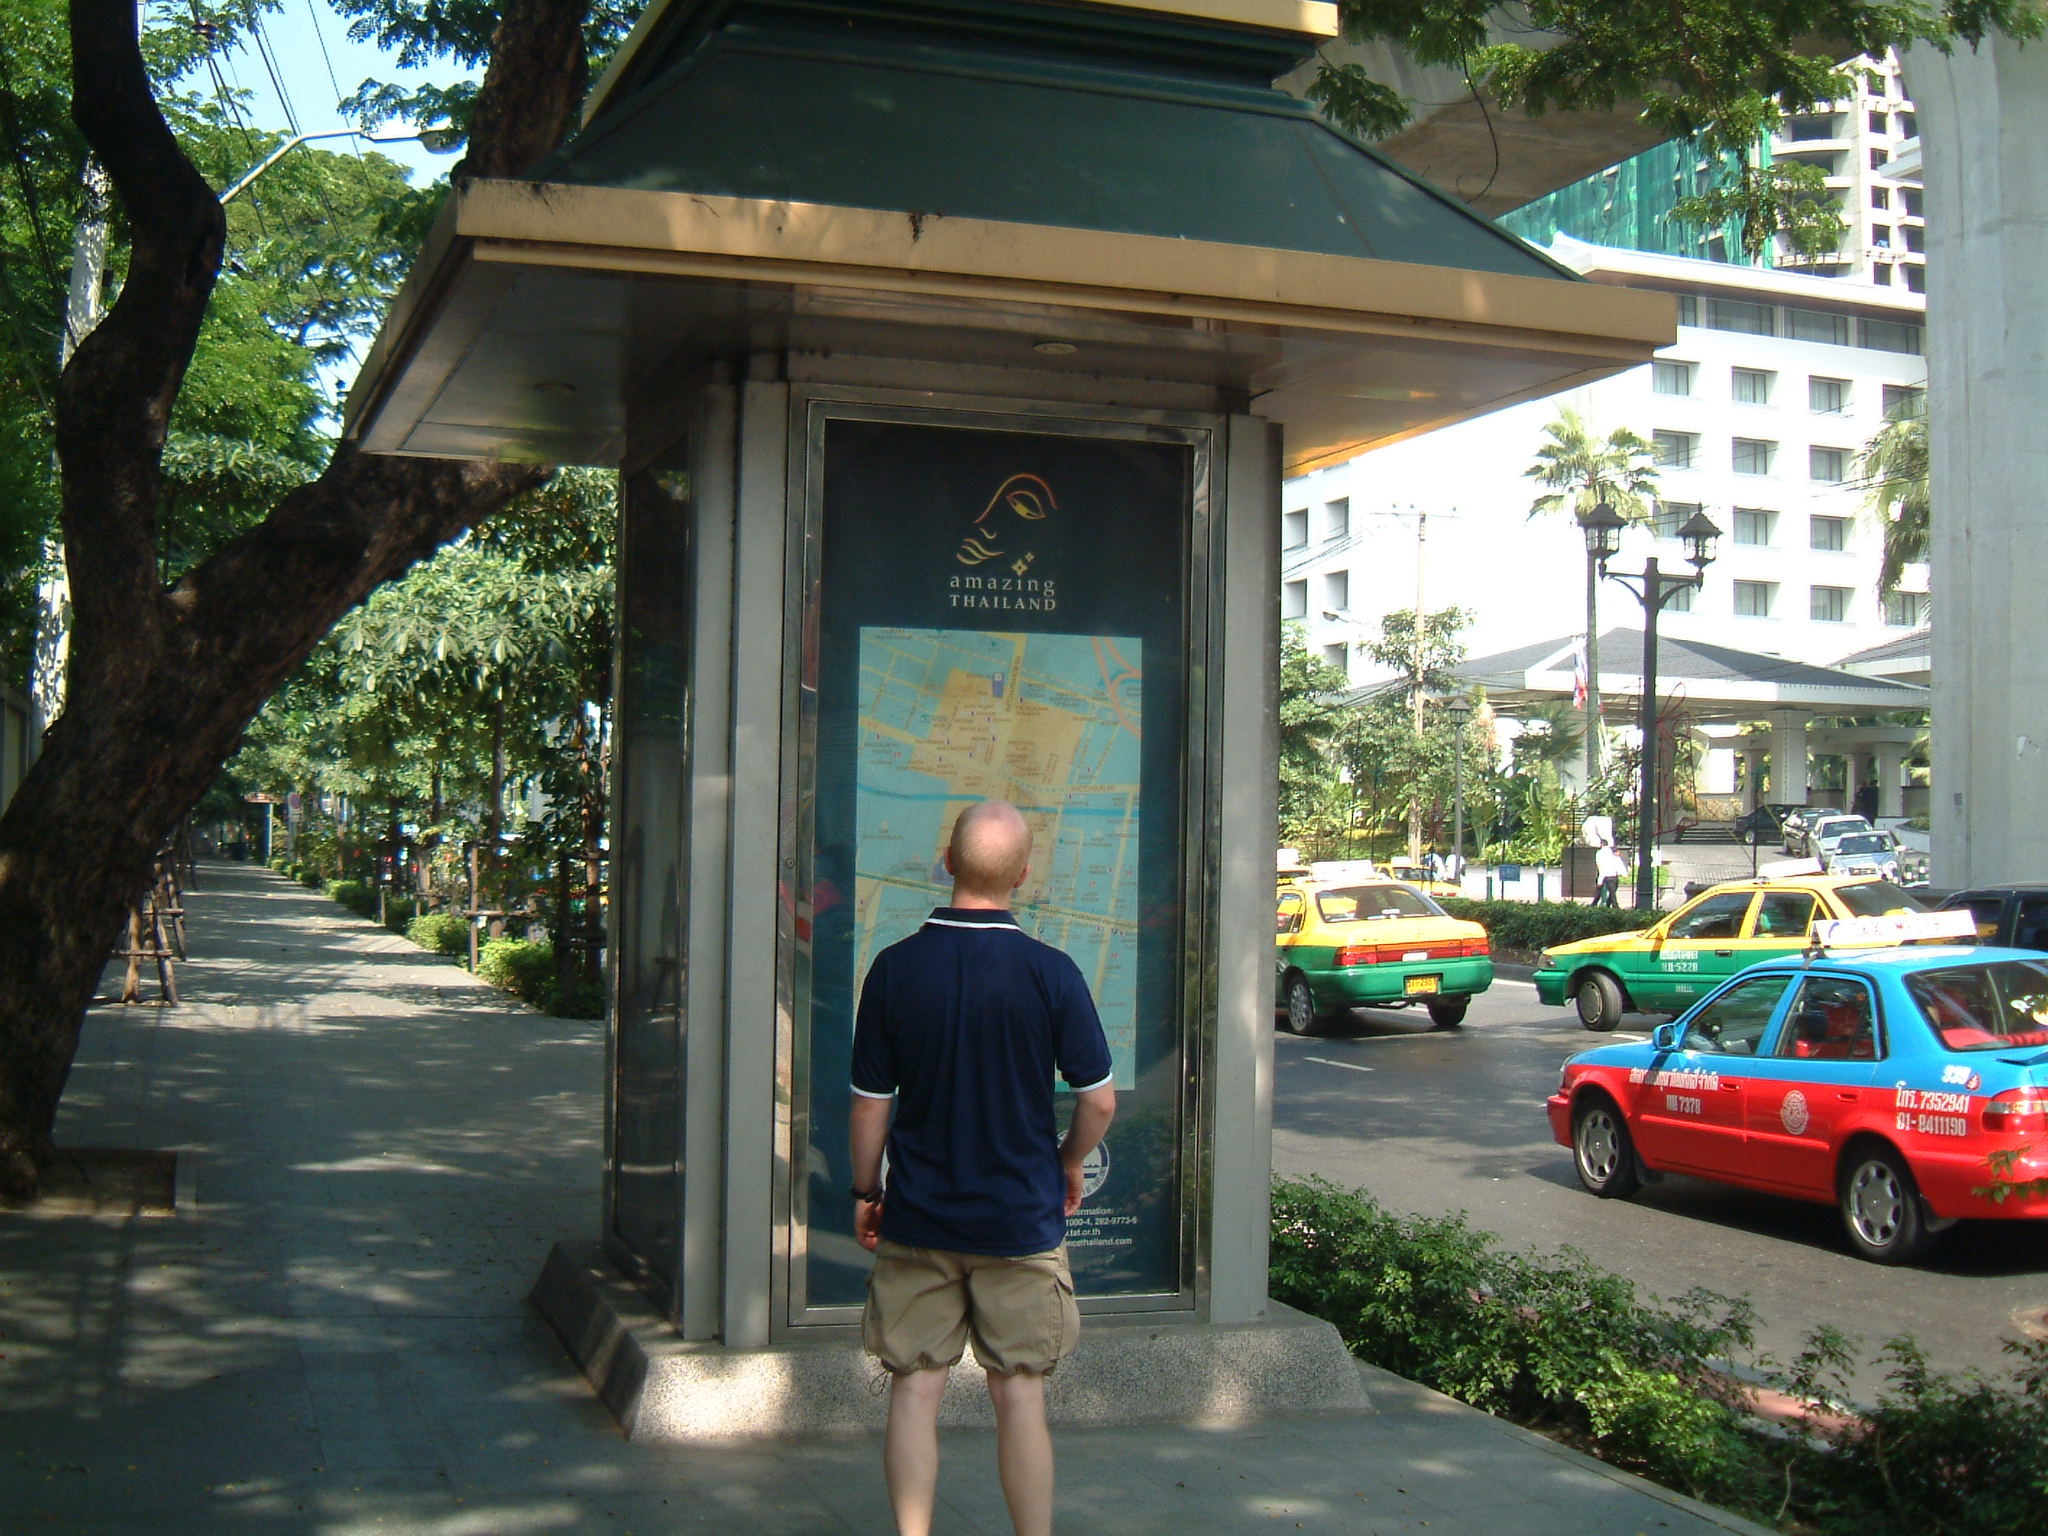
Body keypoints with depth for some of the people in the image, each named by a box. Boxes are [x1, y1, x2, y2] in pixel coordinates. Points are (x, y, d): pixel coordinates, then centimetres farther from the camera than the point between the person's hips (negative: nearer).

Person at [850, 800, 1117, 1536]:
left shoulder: (895, 966, -7)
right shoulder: (1050, 972, -11)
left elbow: (870, 1100, -2)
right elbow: (1099, 1100, -6)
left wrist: (865, 1191, 11)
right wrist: (1069, 1164, 13)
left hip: (917, 1219, 1)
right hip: (1020, 1221, -1)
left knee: (915, 1390, 8)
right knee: (1019, 1394, 9)